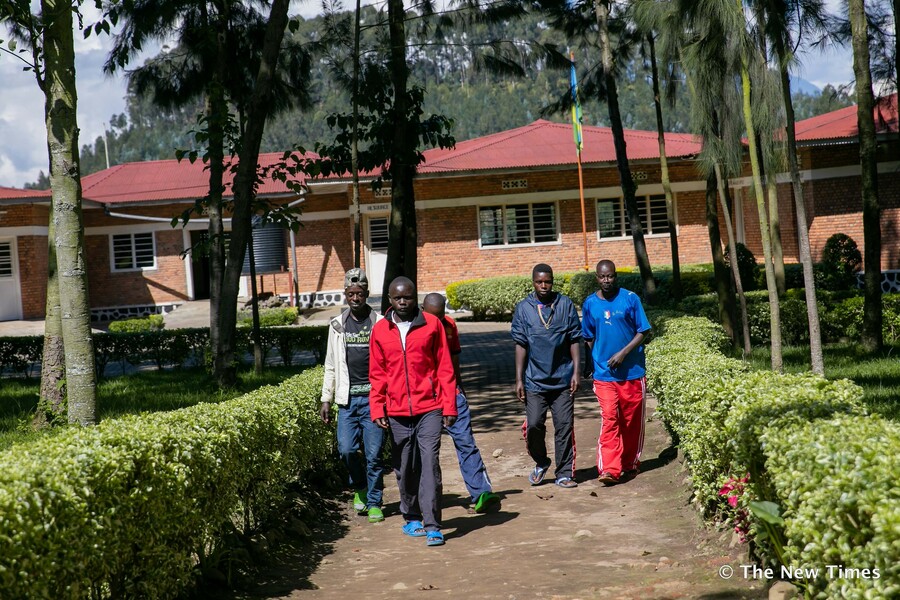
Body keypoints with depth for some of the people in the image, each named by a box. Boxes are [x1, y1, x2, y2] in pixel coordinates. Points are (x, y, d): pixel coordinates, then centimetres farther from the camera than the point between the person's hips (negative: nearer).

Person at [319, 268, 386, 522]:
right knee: (347, 449, -5)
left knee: (373, 453, -1)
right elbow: (331, 366, 15)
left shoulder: (380, 324, 1)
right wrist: (326, 399, 10)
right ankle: (360, 486, 23)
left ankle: (374, 502, 13)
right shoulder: (337, 325, 11)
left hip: (373, 397, -2)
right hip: (347, 398, 3)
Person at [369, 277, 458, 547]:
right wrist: (377, 408, 2)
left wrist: (449, 405, -1)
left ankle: (432, 526, -7)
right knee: (405, 469, 10)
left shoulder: (432, 324, 2)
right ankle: (411, 517, 27)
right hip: (397, 413, 2)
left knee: (430, 464, -9)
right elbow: (377, 374, 11)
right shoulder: (380, 330, 7)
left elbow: (444, 368, 3)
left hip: (429, 408, -2)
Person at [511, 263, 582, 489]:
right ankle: (541, 463, 23)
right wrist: (519, 379, 0)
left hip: (562, 379, 0)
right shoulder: (523, 308, 2)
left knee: (565, 426, 2)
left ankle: (564, 474, 13)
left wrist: (576, 371, -1)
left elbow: (574, 340, 5)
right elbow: (520, 345, 3)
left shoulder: (566, 305, 2)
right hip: (535, 380, 0)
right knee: (534, 425, -4)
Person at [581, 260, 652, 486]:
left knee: (632, 420, 9)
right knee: (609, 419, -10)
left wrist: (624, 353, -15)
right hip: (604, 374, 1)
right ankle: (610, 469, -14)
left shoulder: (630, 299, -4)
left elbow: (643, 332, -4)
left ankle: (631, 464, 24)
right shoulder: (590, 304, 4)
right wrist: (596, 361, 9)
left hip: (632, 372, 0)